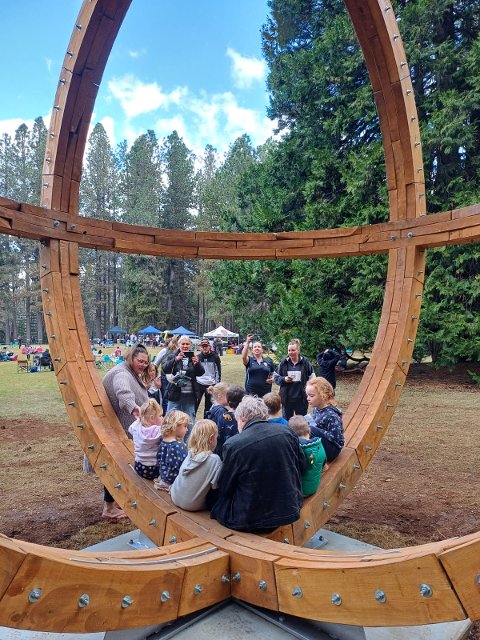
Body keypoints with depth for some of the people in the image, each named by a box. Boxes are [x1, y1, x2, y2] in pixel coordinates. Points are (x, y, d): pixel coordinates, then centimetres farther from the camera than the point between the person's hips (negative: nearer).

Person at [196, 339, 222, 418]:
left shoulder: (215, 357, -3)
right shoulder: (198, 357, 4)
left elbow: (218, 371, -1)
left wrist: (217, 385, -5)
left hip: (211, 385, -1)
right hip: (199, 384, 1)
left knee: (208, 406, 8)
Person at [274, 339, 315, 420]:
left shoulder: (305, 362, -3)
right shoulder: (283, 363, -1)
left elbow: (312, 378, 3)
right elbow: (275, 377, 6)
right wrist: (284, 379, -13)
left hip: (301, 398, -1)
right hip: (287, 398, 1)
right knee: (287, 420, 13)